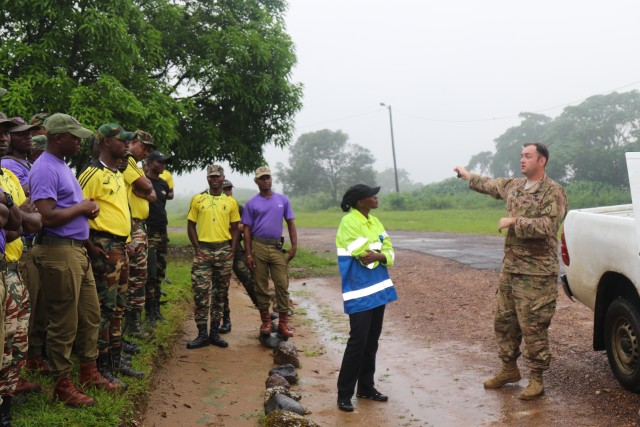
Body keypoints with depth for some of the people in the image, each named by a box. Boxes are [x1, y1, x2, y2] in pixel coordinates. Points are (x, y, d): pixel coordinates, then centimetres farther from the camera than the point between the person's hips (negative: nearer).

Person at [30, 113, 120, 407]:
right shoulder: (45, 169, -16)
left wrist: (87, 209, 5)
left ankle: (88, 373, 30)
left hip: (78, 250, 10)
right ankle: (62, 385, 13)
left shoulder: (63, 166, 16)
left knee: (90, 315, 17)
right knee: (64, 323, 0)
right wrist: (81, 208, -12)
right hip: (58, 252, -10)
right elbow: (47, 217, -26)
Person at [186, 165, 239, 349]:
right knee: (201, 292, -5)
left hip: (224, 250, 2)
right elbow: (191, 225, 5)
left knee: (220, 293, 6)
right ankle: (202, 334, 2)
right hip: (203, 250, -2)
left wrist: (232, 251, 0)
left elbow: (235, 228, 11)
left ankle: (215, 332, 15)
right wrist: (197, 248, -5)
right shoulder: (197, 199, 4)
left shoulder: (231, 202, 8)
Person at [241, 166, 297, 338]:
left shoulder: (283, 200, 8)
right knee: (261, 286, 5)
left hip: (277, 247, 1)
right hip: (258, 247, -1)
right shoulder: (251, 203, 4)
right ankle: (265, 321, 15)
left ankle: (283, 322, 1)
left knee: (282, 285, -4)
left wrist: (294, 246, -2)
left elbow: (291, 223, 8)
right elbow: (247, 230, 4)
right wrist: (248, 254, -2)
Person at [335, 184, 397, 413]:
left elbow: (389, 253, 5)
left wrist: (379, 255, -15)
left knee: (372, 342, 14)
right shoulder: (349, 223, -15)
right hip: (360, 293, -8)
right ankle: (344, 394, 3)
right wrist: (380, 253, -2)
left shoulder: (375, 221, 11)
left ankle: (366, 387, 26)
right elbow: (367, 257, -21)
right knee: (358, 341, -7)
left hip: (378, 289, 8)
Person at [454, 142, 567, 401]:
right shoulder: (513, 186, 11)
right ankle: (509, 369, 31)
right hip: (510, 268, 8)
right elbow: (490, 185, 31)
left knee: (534, 327, -2)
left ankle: (536, 379, 10)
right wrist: (467, 176, 43)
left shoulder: (553, 192, -12)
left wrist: (514, 221, -19)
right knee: (504, 320, 15)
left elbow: (547, 226, -24)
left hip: (537, 272, -8)